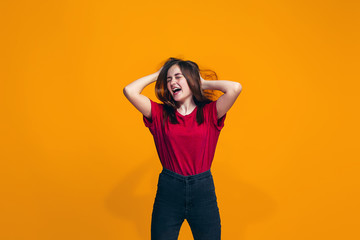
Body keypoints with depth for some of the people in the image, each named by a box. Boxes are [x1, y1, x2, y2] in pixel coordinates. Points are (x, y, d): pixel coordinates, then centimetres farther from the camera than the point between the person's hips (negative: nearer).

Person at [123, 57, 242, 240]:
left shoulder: (209, 112, 0)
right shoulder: (161, 114, 2)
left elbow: (235, 88, -16)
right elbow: (130, 91, -8)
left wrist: (204, 84, 0)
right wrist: (157, 74, 5)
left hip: (203, 190, 0)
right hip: (168, 191, 1)